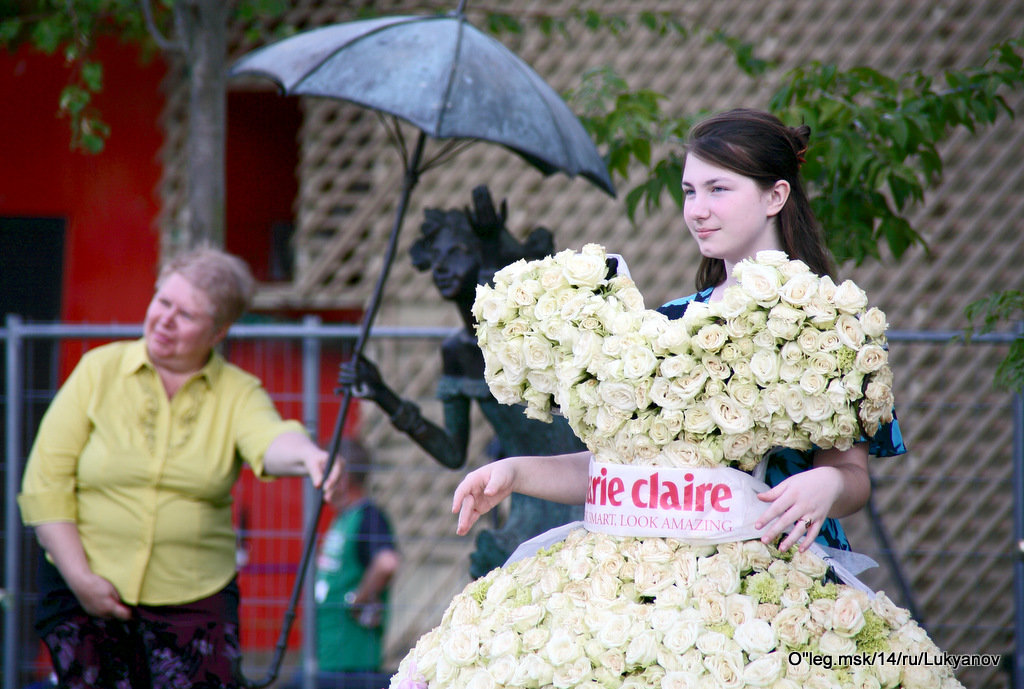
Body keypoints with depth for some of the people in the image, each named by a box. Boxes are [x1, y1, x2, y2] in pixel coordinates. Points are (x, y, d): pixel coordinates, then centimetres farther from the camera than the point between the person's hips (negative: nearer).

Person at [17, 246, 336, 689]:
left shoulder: (239, 394, 2)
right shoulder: (99, 370, 1)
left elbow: (269, 440, -21)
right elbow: (45, 481, 0)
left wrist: (307, 456, -46)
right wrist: (80, 578, -8)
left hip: (194, 598, 0)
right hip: (87, 595, 0)